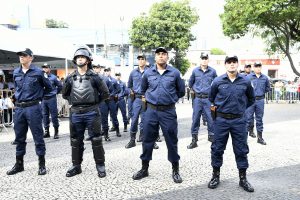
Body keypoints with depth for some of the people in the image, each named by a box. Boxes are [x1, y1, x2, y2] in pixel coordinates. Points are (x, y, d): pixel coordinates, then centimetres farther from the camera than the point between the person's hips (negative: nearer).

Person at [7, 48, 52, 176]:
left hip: (33, 108, -5)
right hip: (19, 108, 5)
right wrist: (18, 97, 16)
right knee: (19, 137, 12)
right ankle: (19, 164, 25)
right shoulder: (16, 73, 10)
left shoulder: (38, 72, -4)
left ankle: (42, 164, 10)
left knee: (38, 137, 1)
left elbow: (48, 87, 7)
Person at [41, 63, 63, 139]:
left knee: (54, 115, -2)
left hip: (51, 98, -4)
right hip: (43, 99, 4)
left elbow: (60, 86, 6)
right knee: (45, 115, 9)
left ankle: (56, 132, 6)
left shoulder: (53, 77, -3)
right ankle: (46, 131, 19)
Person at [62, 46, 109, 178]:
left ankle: (100, 166, 13)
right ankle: (76, 166, 23)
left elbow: (105, 93, 2)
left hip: (92, 112, -3)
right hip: (75, 113, 3)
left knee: (96, 140, 2)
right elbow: (64, 93, 19)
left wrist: (95, 101, 1)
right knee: (76, 141, 11)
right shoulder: (70, 78, 8)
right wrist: (73, 102, 9)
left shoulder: (94, 77, -1)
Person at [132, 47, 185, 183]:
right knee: (148, 140, 9)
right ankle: (144, 168, 24)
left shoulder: (175, 73, -1)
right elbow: (143, 90, 21)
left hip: (168, 111, -2)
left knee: (172, 141, 5)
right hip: (151, 110, 2)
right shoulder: (148, 73, 4)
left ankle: (175, 170, 19)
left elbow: (181, 91, 11)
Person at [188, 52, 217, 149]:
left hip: (208, 99, -1)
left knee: (211, 118, 0)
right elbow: (190, 82, 18)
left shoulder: (213, 71, 2)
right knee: (195, 119, 2)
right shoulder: (195, 71, 4)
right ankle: (194, 139, 10)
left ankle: (211, 136, 15)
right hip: (197, 99, 1)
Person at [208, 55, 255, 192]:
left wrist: (241, 108, 11)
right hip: (221, 120, -1)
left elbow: (251, 99, 17)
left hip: (239, 120, 1)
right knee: (217, 148, 6)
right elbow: (211, 98, 14)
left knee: (241, 150, 7)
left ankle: (243, 178, 21)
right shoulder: (218, 81, -2)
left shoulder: (245, 81, 1)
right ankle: (216, 176, 22)